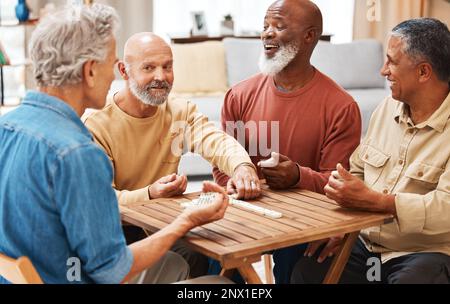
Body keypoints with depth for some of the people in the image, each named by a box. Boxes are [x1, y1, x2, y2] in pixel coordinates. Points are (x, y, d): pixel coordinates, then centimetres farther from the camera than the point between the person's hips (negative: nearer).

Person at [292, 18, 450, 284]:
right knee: (306, 272, -12)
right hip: (365, 245, 6)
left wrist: (372, 200, -30)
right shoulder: (387, 108, 8)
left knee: (412, 278, -34)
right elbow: (356, 172, 12)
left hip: (427, 254, -5)